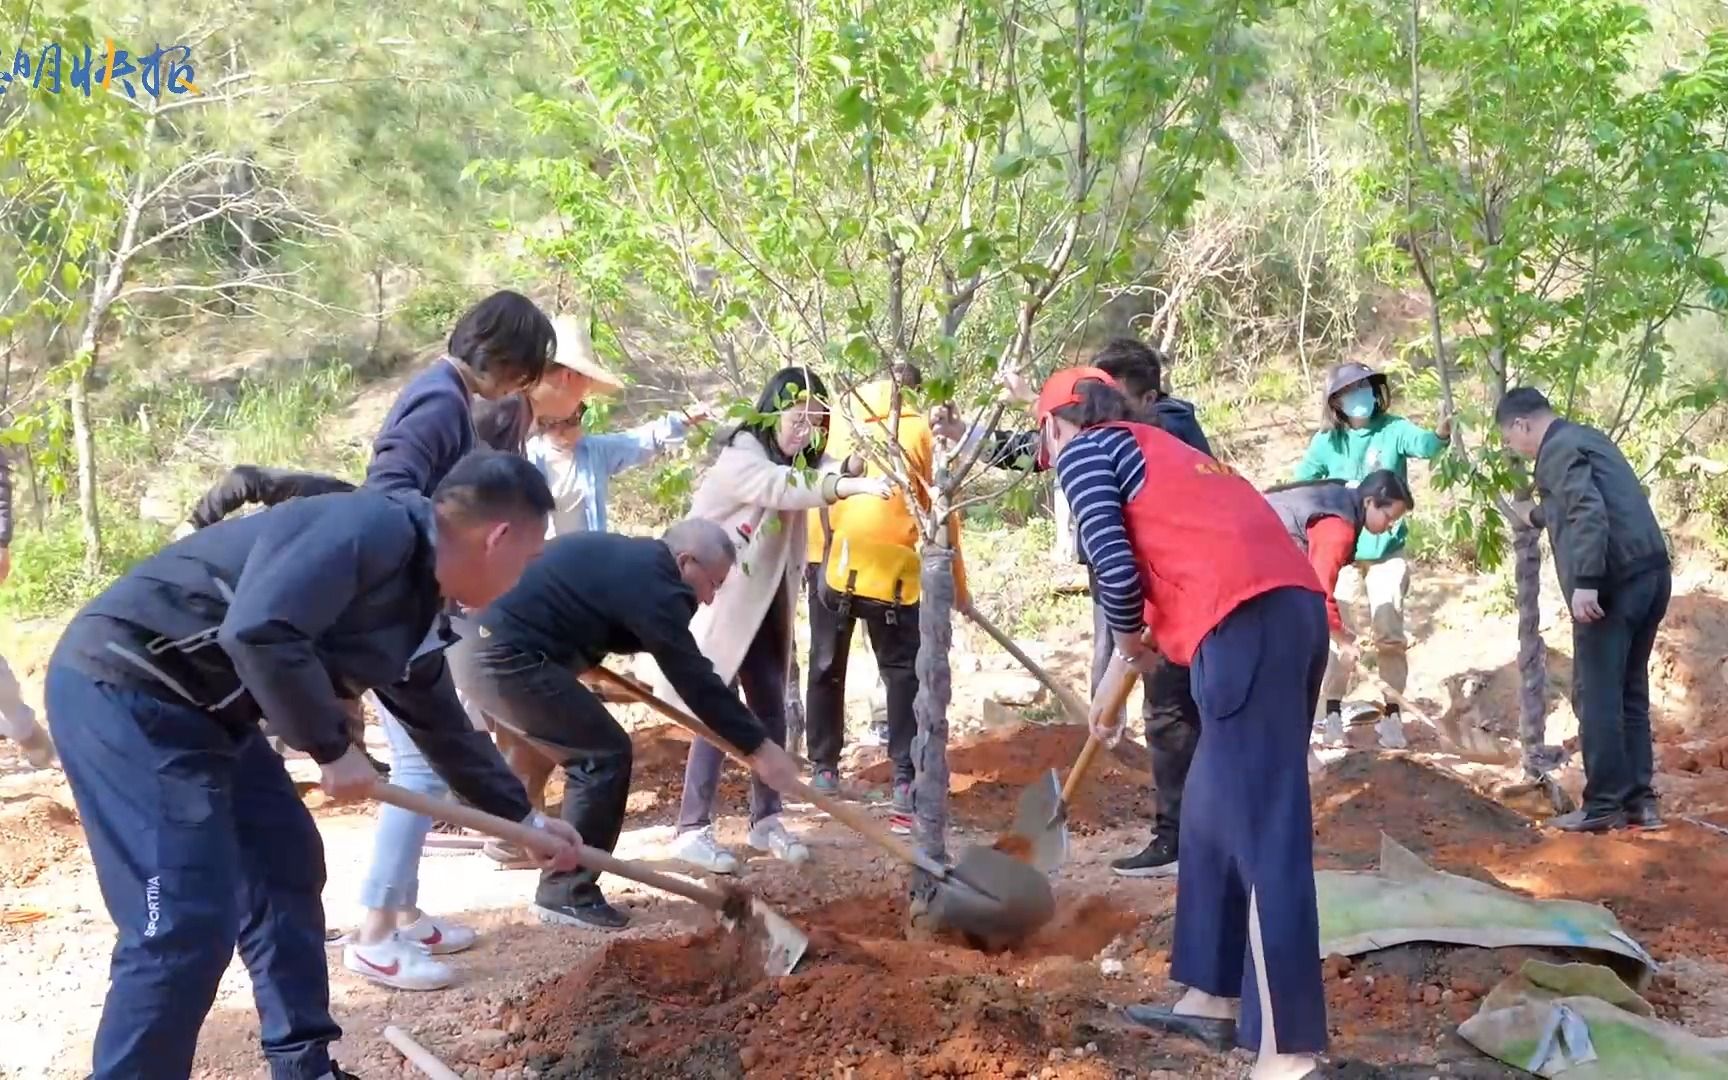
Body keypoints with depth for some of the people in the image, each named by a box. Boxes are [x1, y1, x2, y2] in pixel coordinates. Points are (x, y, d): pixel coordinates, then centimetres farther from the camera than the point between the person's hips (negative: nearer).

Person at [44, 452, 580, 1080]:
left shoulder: (411, 604, 11)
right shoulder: (376, 529, -19)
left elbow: (443, 726, 24)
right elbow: (258, 630, -31)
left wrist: (524, 818, 32)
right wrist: (333, 749, -19)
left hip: (193, 703, 11)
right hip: (124, 685, -11)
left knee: (285, 866, 17)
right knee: (187, 923, -13)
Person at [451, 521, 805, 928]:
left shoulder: (628, 557, 19)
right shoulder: (650, 581, -11)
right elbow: (693, 677, -11)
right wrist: (757, 746, -6)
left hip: (475, 640, 11)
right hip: (503, 655, -11)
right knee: (604, 755, -3)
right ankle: (565, 892, 4)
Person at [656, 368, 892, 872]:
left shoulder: (790, 461, 11)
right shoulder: (739, 458, -20)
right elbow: (785, 487, -39)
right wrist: (856, 485, -49)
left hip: (763, 603, 8)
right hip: (721, 601, -8)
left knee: (771, 712, 8)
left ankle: (766, 820, 18)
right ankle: (692, 829, 0)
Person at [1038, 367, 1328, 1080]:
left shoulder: (1083, 451, 7)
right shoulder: (1155, 449, 33)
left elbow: (1117, 572, -6)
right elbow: (1166, 568, 41)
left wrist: (1131, 644, 15)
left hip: (1247, 621, -9)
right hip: (1295, 607, 9)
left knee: (1263, 831, -8)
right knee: (1212, 811, 19)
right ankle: (1213, 999, 28)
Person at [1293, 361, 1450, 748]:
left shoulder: (1393, 429, -10)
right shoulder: (1328, 439, -3)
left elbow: (1422, 444, -30)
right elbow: (1302, 481, 7)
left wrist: (1441, 434, -51)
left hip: (1386, 550, -2)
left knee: (1389, 635, 0)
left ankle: (1391, 715, 11)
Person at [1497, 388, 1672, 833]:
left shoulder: (1557, 449, -8)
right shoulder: (1585, 437, 22)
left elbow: (1589, 513, -23)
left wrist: (1585, 582, -27)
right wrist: (1537, 515, 54)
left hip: (1615, 581, -9)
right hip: (1650, 573, 10)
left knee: (1597, 695, -3)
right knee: (1630, 692, 14)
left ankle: (1603, 806, 1)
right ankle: (1639, 800, 17)